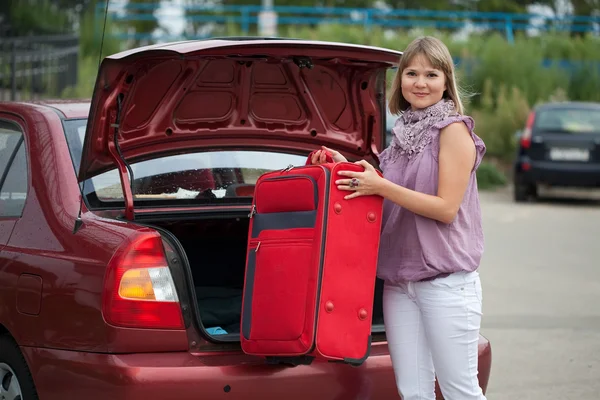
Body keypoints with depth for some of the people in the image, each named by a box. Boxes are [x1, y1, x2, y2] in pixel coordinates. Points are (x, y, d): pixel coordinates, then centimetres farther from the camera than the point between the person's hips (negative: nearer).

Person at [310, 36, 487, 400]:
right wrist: (346, 166, 7)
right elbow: (384, 203, 20)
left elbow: (446, 208, -14)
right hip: (399, 280, 7)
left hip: (446, 279, -7)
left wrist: (380, 186, -17)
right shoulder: (404, 132, 14)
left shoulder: (453, 130, -7)